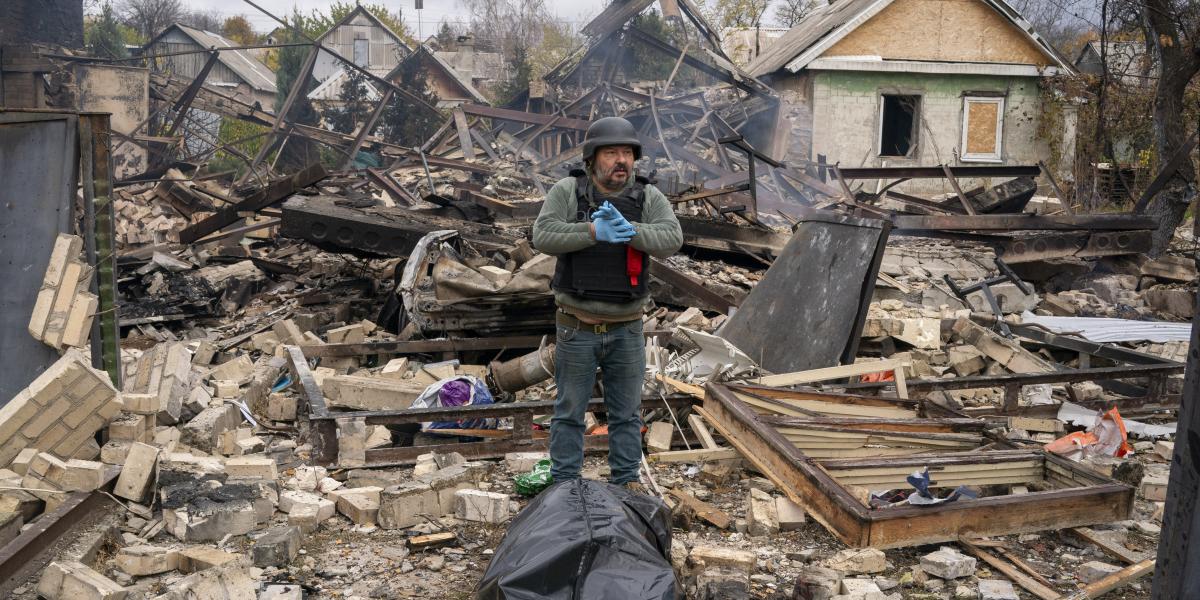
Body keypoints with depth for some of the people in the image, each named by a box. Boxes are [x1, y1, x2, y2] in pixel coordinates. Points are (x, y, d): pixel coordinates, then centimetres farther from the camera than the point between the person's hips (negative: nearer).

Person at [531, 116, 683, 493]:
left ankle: (626, 480, 26)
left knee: (627, 412, 12)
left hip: (626, 329, 2)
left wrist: (629, 230, -31)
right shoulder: (567, 191, -6)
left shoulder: (649, 198, -2)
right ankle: (565, 483, 22)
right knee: (570, 411, 9)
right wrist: (594, 231, -29)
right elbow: (543, 236, -18)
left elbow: (672, 238, -17)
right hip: (577, 327, -1)